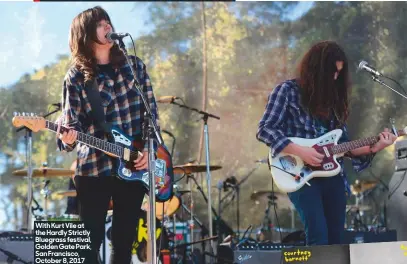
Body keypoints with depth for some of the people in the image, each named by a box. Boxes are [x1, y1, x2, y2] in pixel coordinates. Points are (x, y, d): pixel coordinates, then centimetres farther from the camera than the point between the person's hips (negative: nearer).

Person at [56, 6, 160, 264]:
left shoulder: (134, 65, 8)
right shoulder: (76, 77, -2)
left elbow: (152, 111, 9)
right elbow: (72, 122, -5)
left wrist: (149, 148, -3)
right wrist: (68, 137, -28)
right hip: (93, 168, -3)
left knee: (124, 242, 8)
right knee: (91, 243, 0)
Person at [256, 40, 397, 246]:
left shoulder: (332, 97, 14)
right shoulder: (288, 91, -3)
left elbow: (342, 145, 13)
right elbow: (264, 130, -11)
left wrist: (372, 148, -2)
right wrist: (300, 152, -19)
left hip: (333, 177, 6)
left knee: (335, 240, 6)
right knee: (318, 239, -17)